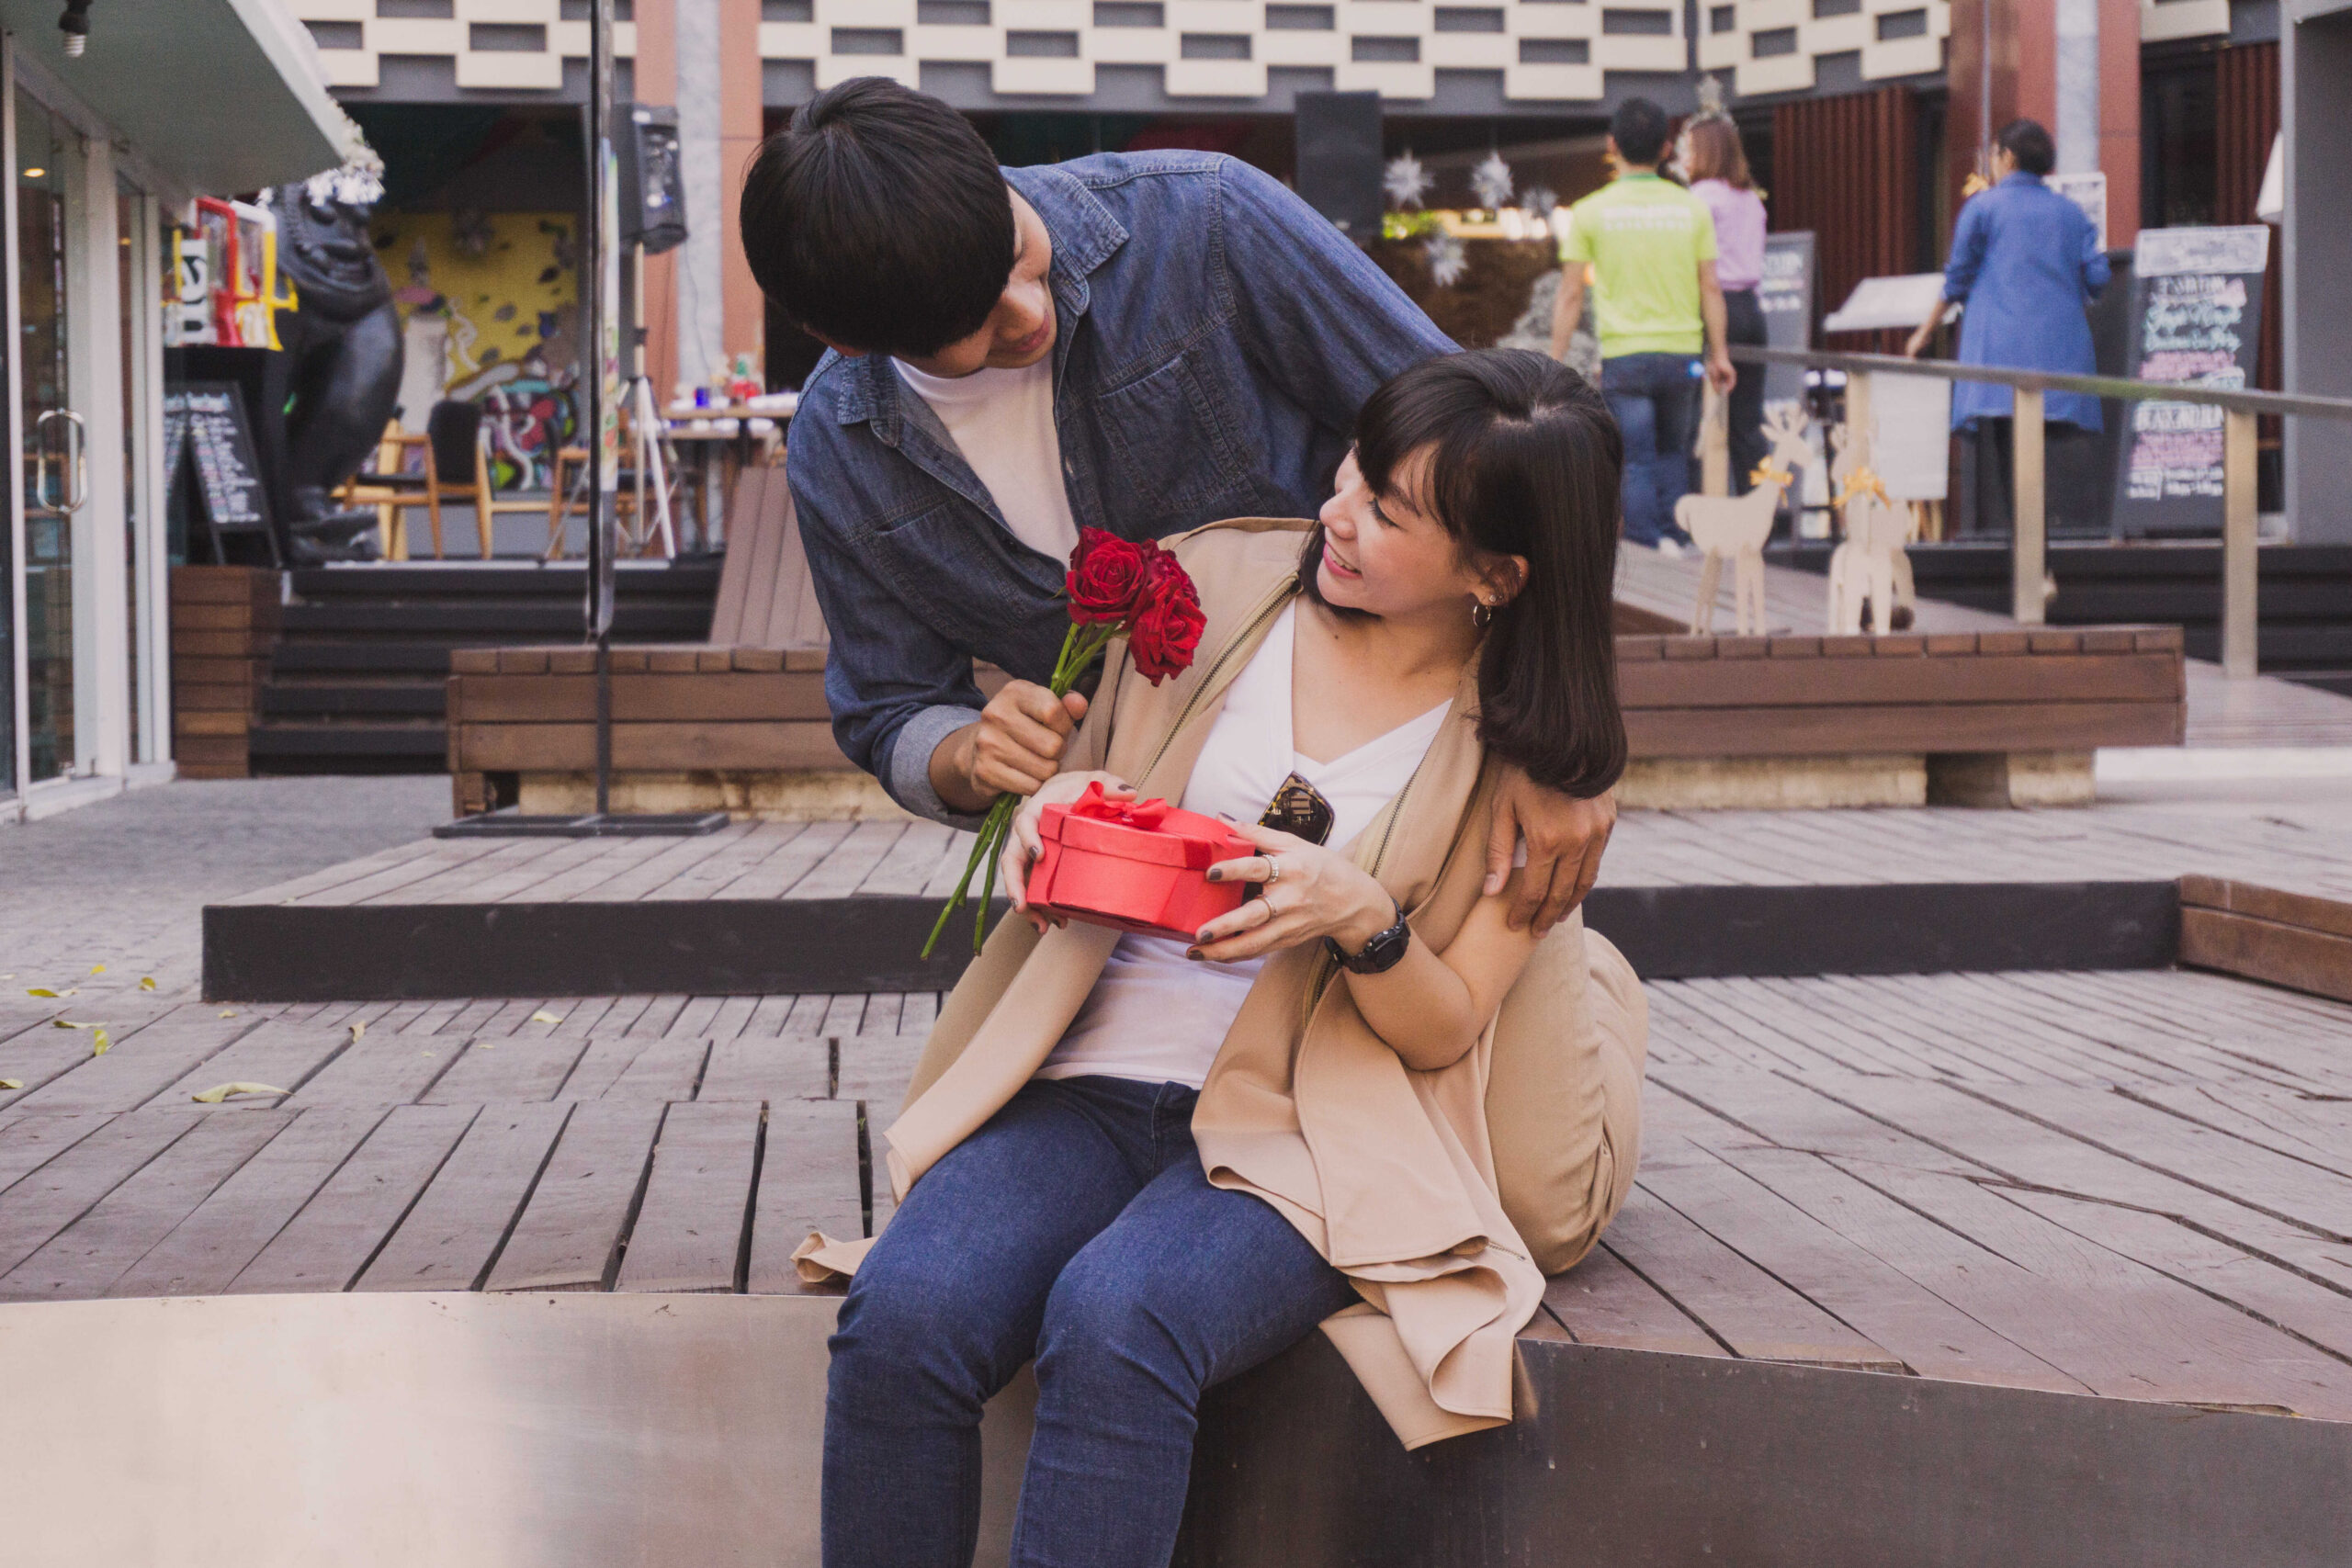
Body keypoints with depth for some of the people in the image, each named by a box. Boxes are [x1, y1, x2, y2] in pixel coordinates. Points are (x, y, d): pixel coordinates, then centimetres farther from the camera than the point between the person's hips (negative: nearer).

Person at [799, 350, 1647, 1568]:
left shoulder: (1531, 753, 3)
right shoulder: (1215, 582, 8)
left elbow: (1446, 1030, 3)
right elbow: (1081, 777, 22)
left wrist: (1361, 918, -18)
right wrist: (1051, 803, -3)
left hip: (1299, 1129, -3)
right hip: (1090, 1075, 3)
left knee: (1115, 1321, -36)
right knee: (902, 1314, -29)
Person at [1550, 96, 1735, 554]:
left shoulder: (1592, 211, -3)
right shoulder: (1691, 208, 2)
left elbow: (1570, 296, -3)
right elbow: (1711, 288, 4)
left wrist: (1555, 363, 3)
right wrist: (1719, 354, 12)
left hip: (1624, 355, -2)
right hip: (1682, 351, 2)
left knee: (1635, 462, 0)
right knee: (1673, 454, 18)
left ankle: (1649, 550, -9)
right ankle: (1675, 542, 14)